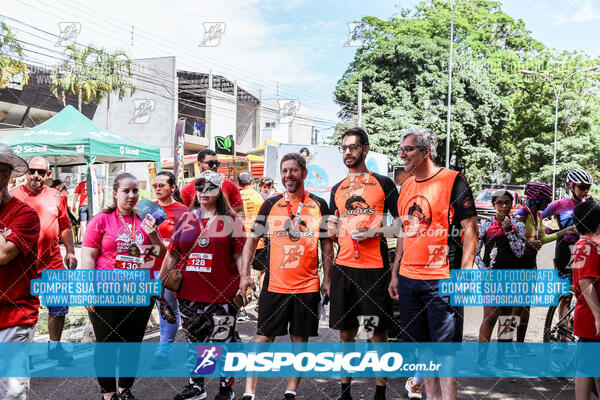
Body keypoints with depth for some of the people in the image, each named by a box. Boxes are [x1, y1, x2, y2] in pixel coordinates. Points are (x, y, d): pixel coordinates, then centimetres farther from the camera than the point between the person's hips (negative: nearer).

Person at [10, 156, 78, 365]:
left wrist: (70, 251, 7)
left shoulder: (56, 196, 7)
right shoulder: (13, 195, -2)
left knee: (59, 306, 9)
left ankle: (54, 346, 27)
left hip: (52, 263, 3)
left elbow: (65, 226, 14)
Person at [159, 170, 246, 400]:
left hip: (221, 294, -3)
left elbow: (239, 256, 0)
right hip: (189, 294, 4)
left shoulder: (231, 220, 1)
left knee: (223, 341, 4)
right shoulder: (186, 218, 10)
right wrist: (159, 282, 12)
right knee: (194, 340, 16)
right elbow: (172, 254, 13)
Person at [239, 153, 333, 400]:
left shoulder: (319, 205, 5)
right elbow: (252, 239, 6)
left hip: (308, 286, 1)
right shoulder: (271, 205, 4)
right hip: (274, 285, 0)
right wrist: (245, 274, -2)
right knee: (263, 338, 1)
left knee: (300, 340, 8)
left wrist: (327, 279, 3)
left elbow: (327, 245, 9)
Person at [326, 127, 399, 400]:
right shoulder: (337, 189, 16)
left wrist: (376, 231, -13)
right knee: (346, 332, 11)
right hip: (343, 267, 4)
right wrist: (332, 230, 1)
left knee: (378, 333, 2)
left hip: (375, 268, -4)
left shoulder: (383, 183, 3)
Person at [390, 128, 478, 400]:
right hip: (408, 278, 7)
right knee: (419, 343, 14)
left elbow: (470, 230, -10)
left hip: (440, 280, -7)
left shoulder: (453, 181, -8)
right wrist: (395, 274, 16)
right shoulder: (407, 186, 13)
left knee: (443, 345, -1)